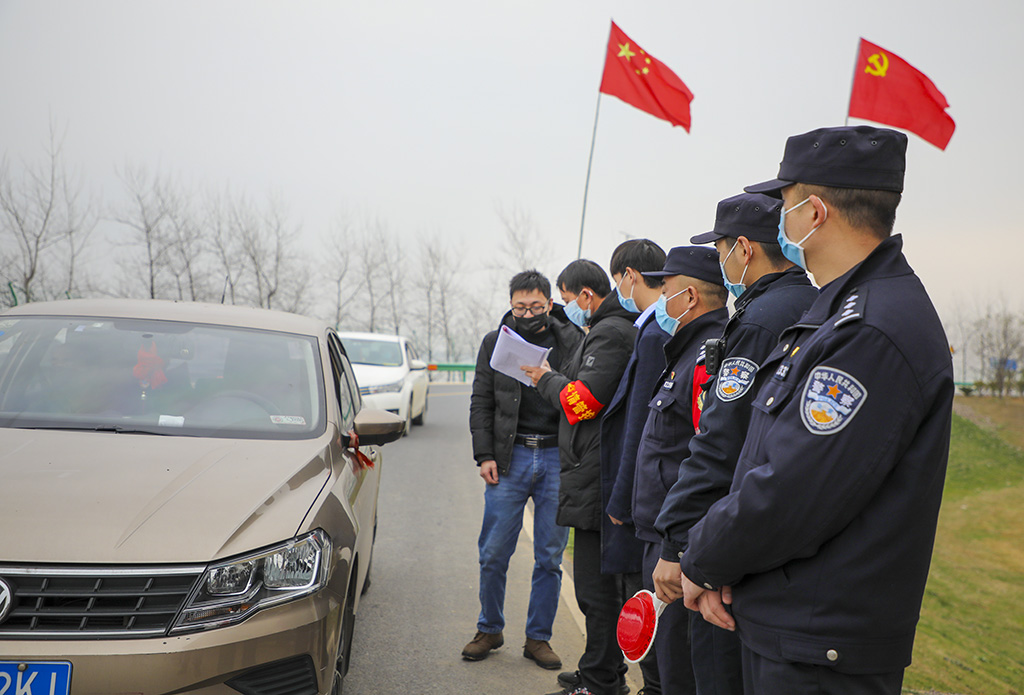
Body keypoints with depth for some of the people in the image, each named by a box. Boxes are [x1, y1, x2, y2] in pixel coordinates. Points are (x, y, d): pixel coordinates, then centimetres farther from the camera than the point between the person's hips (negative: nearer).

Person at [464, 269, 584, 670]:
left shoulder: (574, 342, 2)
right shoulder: (495, 343, 6)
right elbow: (481, 404, 7)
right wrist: (485, 455, -1)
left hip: (558, 458, -1)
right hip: (509, 457, 1)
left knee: (550, 557, 5)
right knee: (494, 553, 3)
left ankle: (538, 637, 19)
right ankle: (489, 629, 22)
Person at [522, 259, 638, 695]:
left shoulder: (610, 333, -12)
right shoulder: (612, 330, 21)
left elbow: (583, 400, -17)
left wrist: (548, 380, -2)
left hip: (595, 478, -11)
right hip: (596, 477, 11)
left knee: (597, 585, -5)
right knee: (604, 581, 18)